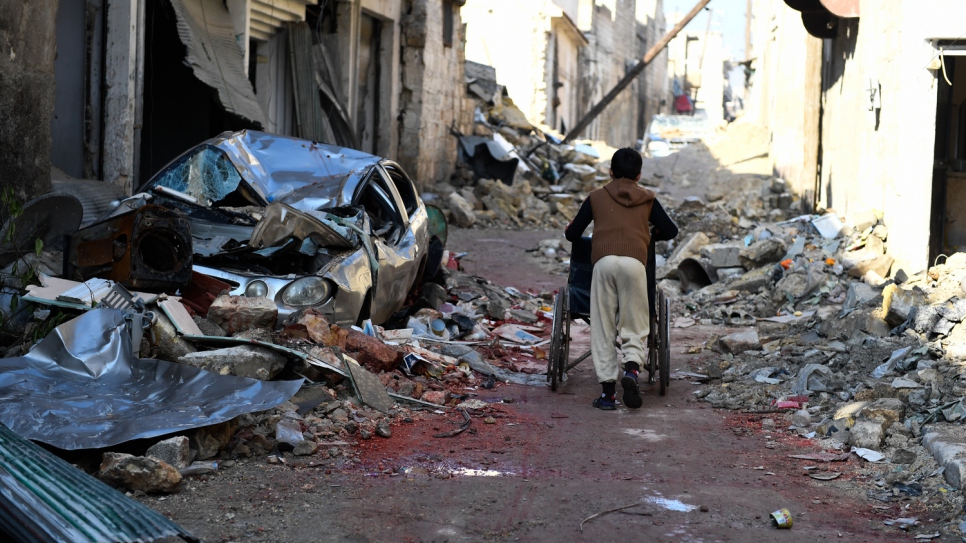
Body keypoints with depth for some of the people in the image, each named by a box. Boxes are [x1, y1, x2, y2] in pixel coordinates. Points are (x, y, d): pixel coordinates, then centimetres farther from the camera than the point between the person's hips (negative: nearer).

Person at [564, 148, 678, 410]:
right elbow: (670, 231, 21)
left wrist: (570, 228, 45)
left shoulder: (596, 197, 21)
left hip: (603, 260, 0)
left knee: (603, 330, 5)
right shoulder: (647, 199, 22)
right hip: (634, 261, 0)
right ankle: (632, 368, -21)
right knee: (634, 327, 8)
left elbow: (572, 234, 21)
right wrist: (652, 234, 42)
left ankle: (608, 391, 1)